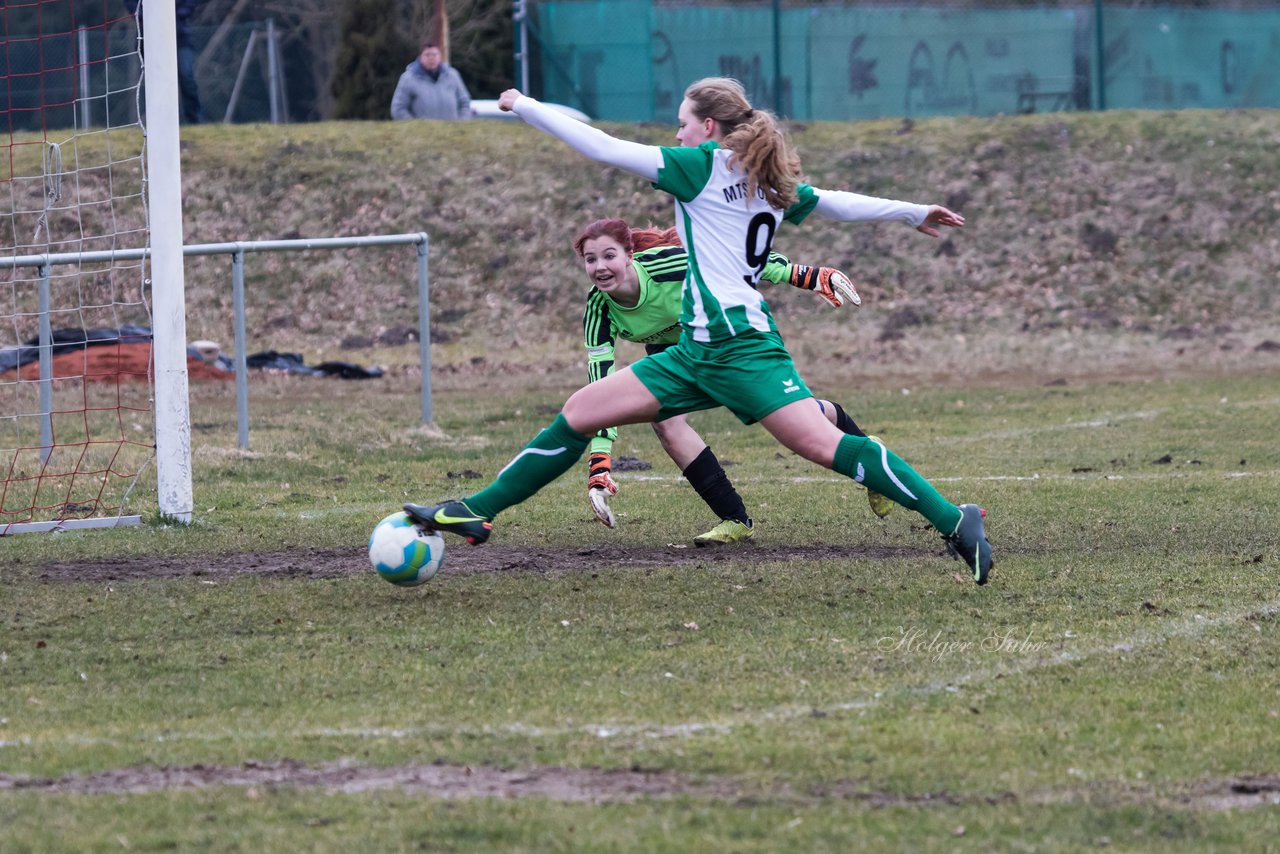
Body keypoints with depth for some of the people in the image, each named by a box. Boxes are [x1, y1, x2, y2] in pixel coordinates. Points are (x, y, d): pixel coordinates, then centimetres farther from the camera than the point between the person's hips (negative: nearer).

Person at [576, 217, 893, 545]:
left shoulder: (667, 262, -39)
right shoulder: (599, 310, -29)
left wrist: (808, 276, -21)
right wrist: (598, 467, -36)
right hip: (671, 348, 3)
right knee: (665, 422, -20)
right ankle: (735, 520, -7)